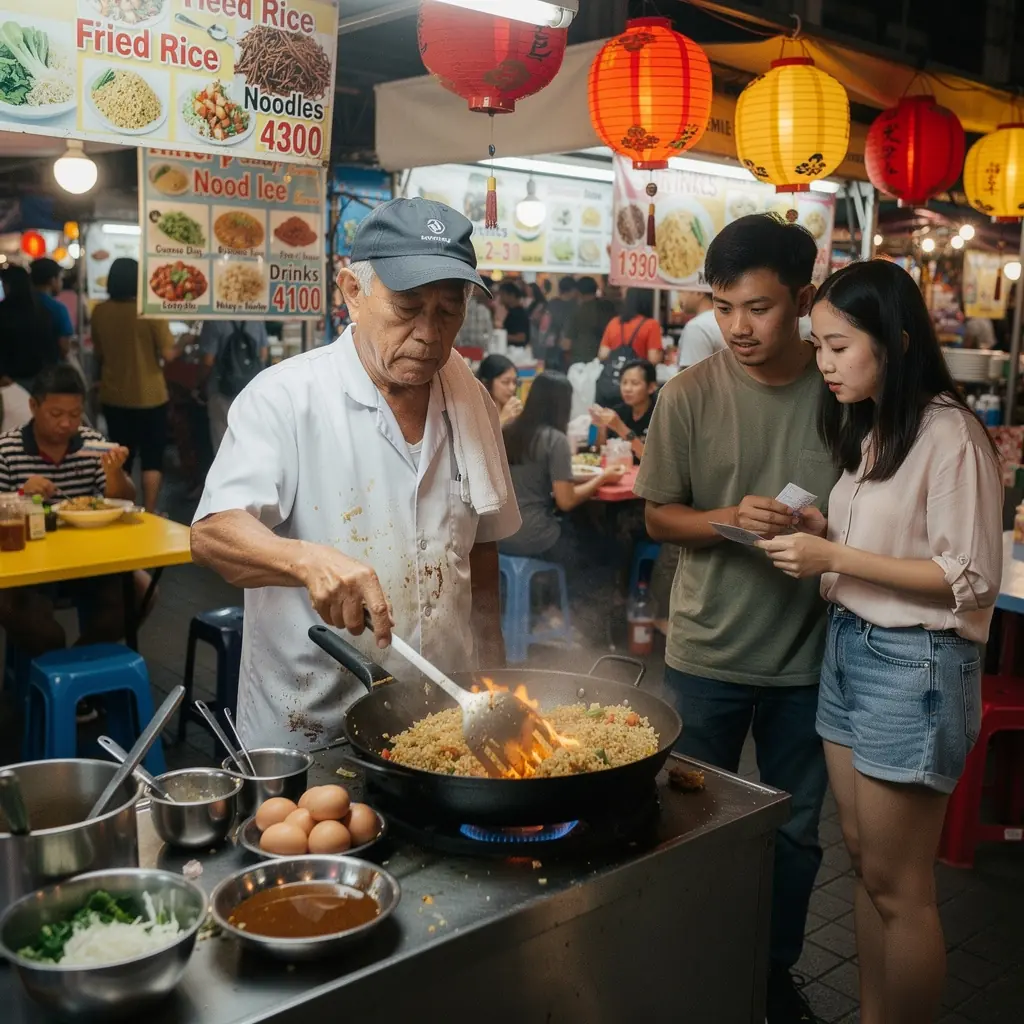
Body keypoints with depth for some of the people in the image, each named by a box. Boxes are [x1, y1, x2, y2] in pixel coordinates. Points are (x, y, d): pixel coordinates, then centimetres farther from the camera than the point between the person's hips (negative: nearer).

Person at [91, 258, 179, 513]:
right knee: (152, 458, 8)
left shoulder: (100, 312, -2)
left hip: (113, 396, 4)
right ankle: (149, 514, 7)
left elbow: (99, 354, 10)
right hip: (149, 396, -4)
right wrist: (178, 344, 6)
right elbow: (168, 354, -14)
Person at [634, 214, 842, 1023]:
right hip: (708, 651, -1)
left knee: (795, 829, 15)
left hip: (806, 653, 1)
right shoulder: (690, 395, -8)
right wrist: (731, 518, -20)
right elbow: (660, 517, -2)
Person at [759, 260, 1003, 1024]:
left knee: (898, 885, 4)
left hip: (913, 664, -8)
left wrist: (835, 557, -19)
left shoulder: (949, 434, -15)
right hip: (849, 647, 8)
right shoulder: (872, 429, 11)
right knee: (863, 861, 16)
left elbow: (970, 579, -17)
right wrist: (824, 533, 0)